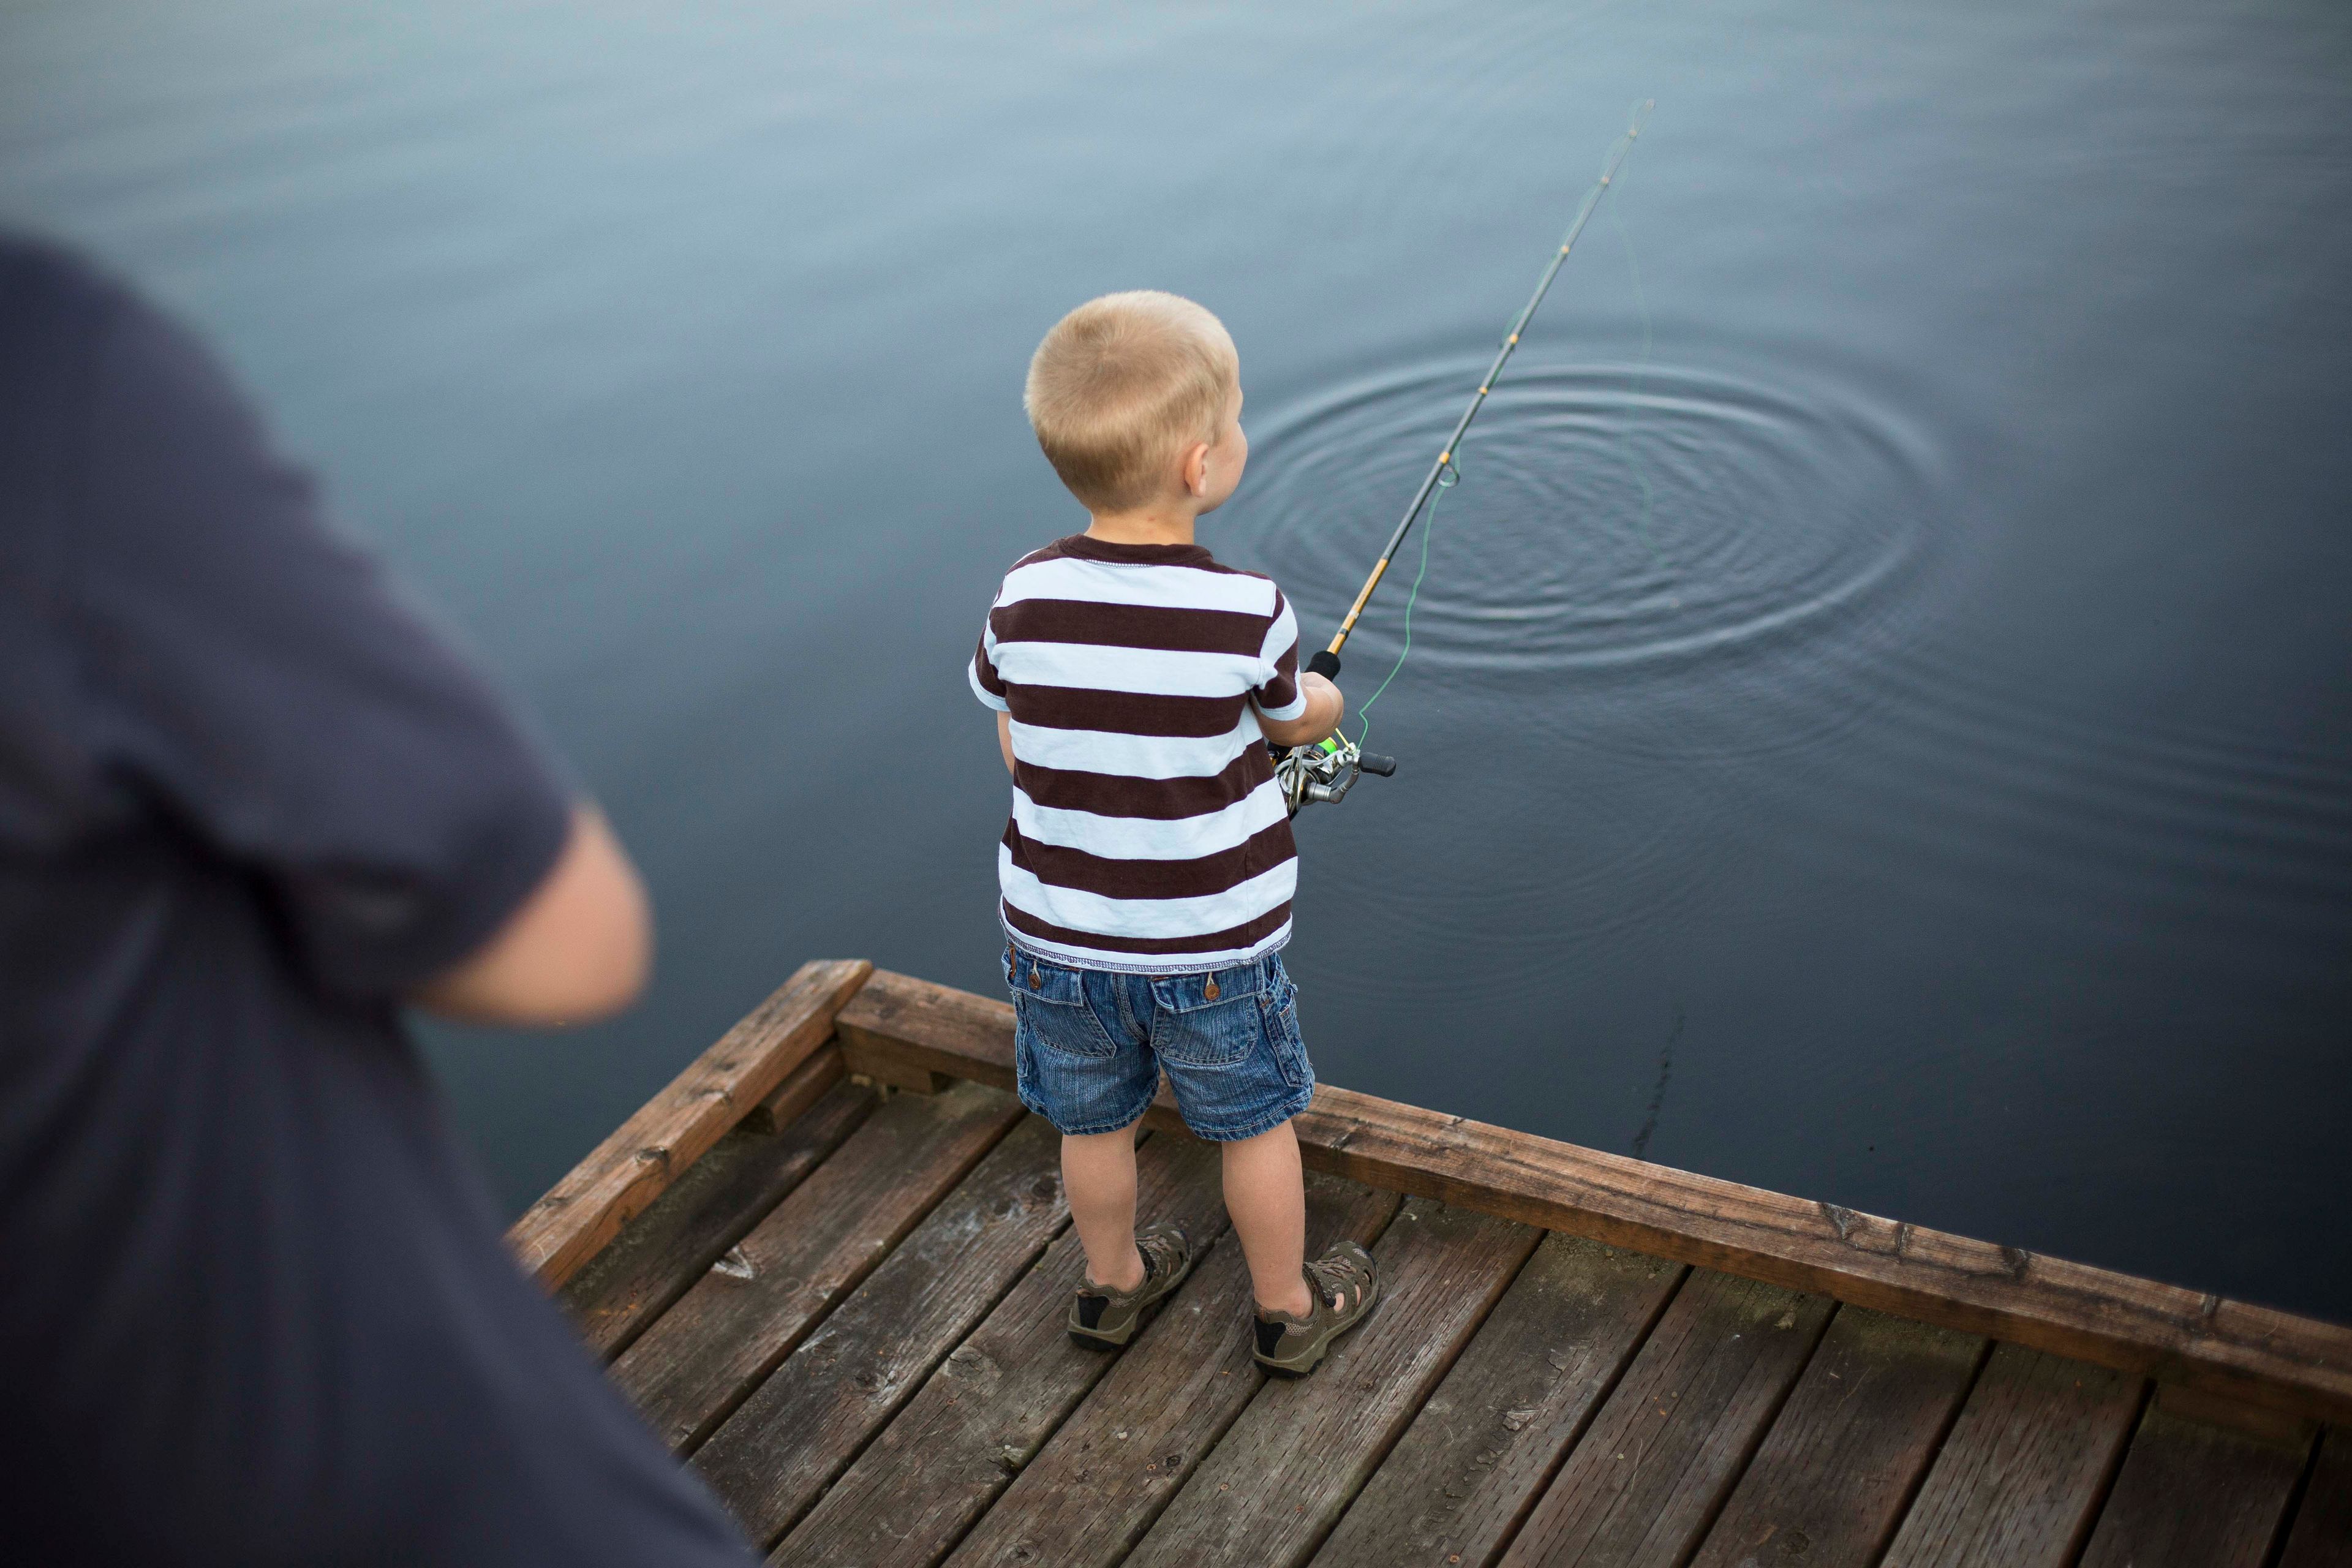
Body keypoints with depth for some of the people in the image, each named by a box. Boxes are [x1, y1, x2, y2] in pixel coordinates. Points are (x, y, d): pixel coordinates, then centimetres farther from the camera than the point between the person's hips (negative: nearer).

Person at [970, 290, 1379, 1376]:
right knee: (1256, 1124, 19)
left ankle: (1112, 1283, 46)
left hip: (1056, 935, 3)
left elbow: (1017, 750, 0)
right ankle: (1289, 1310, 37)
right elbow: (1302, 722, -2)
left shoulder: (1023, 601, -14)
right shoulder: (1245, 614, -22)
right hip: (1210, 946, -3)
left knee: (1096, 1122, 24)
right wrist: (1320, 700, 21)